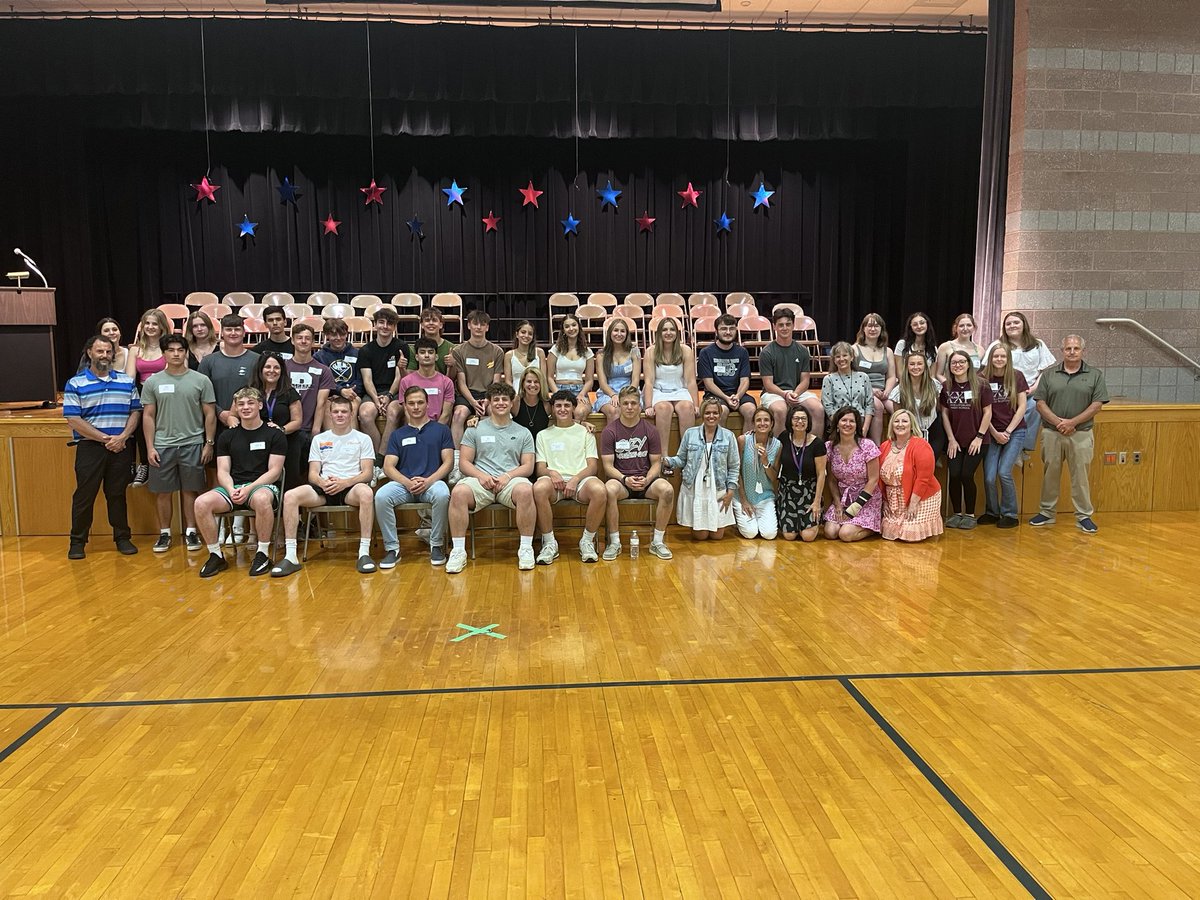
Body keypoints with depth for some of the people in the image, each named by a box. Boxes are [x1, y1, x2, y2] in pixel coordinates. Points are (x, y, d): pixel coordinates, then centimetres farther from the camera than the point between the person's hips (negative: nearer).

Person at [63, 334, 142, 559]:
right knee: (84, 495, 3)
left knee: (117, 494, 10)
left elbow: (135, 412, 6)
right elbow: (73, 420, -8)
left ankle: (122, 537, 19)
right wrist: (106, 439, -11)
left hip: (121, 447, 2)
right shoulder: (75, 384, -1)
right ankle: (77, 541, 15)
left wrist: (122, 437, -10)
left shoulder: (127, 381, 8)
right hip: (90, 447, -2)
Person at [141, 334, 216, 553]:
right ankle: (164, 533, 18)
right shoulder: (152, 382, 4)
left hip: (192, 445, -1)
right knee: (163, 492, 7)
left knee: (190, 490, 5)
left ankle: (190, 532, 16)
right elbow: (148, 416, 5)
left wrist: (209, 443, -2)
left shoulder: (201, 380, 1)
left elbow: (210, 414, 3)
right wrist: (150, 447, -1)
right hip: (162, 446, 1)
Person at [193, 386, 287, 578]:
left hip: (262, 485, -4)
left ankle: (263, 554, -24)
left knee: (261, 499, -41)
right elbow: (223, 471, 9)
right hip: (233, 486, 4)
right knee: (201, 503, -26)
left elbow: (274, 471, -2)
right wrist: (231, 490, -13)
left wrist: (249, 489, -16)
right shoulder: (227, 436, 15)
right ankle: (216, 555, -10)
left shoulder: (274, 435, 4)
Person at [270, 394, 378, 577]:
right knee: (290, 496, -25)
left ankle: (364, 553, -37)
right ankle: (290, 556, -24)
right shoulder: (319, 439, 20)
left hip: (350, 487, -3)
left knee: (366, 492, -39)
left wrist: (344, 482, -16)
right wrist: (322, 482, -13)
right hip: (324, 488, 3)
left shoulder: (362, 439, 13)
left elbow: (368, 473, 3)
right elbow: (313, 474, 12)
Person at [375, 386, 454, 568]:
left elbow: (448, 462, 5)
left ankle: (436, 545, -18)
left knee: (442, 495, -37)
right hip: (403, 483, 2)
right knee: (381, 496, -30)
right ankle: (392, 548, -18)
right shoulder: (398, 434, 19)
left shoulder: (441, 430, 14)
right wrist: (407, 482, -13)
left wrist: (428, 480, -14)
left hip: (432, 482, -2)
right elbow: (388, 467, 8)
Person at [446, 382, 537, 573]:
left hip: (511, 480, 0)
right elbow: (464, 462, 10)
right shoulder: (475, 429, 17)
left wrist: (508, 475, -10)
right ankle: (458, 551, -24)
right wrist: (481, 476, -10)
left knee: (525, 490, -37)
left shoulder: (523, 432, 18)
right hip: (480, 480, 0)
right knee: (458, 492, -33)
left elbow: (528, 466, 10)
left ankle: (526, 548, -24)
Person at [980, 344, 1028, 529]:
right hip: (992, 433, 1)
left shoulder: (1017, 377, -1)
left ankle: (1010, 514, 3)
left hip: (1015, 432, -1)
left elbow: (1022, 407, -1)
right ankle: (991, 512, 16)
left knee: (1004, 472, -14)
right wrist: (995, 433, -5)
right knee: (989, 477, -7)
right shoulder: (983, 378, -2)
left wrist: (1007, 432, -7)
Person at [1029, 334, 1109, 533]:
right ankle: (1047, 513, 21)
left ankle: (1084, 516, 12)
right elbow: (1040, 403, 1)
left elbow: (1097, 405, -4)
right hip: (1052, 433, 2)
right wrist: (1058, 422, -12)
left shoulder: (1095, 375, 2)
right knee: (1050, 474, 10)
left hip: (1081, 434, -1)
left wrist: (1072, 422, -13)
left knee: (1080, 476, 3)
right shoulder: (1049, 374, 5)